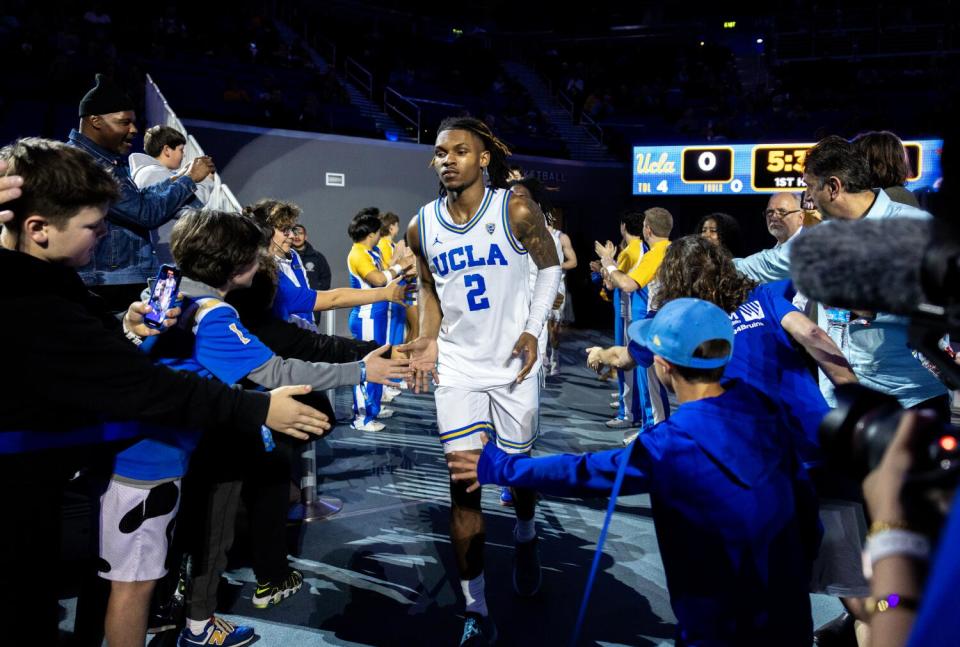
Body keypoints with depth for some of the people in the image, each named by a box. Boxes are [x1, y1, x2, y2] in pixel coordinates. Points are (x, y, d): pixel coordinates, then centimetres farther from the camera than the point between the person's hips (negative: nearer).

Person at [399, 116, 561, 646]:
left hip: (512, 364, -1)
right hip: (456, 368, 2)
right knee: (462, 483, -3)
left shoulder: (517, 212, -12)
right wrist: (429, 339, -4)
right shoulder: (421, 227, -3)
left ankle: (525, 538, 50)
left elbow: (550, 267, 1)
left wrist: (533, 329, -11)